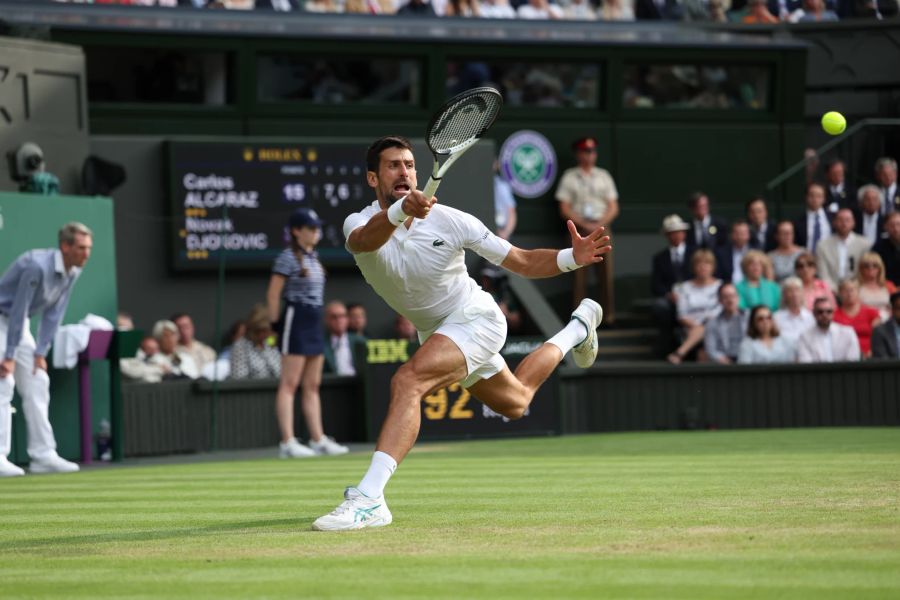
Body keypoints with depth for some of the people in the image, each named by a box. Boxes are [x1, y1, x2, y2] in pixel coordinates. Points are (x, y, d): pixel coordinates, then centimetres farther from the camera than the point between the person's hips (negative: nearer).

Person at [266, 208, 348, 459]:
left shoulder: (313, 257, 15)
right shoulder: (288, 258, -10)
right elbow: (273, 294, -12)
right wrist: (275, 323, -12)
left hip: (314, 323, 9)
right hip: (295, 321, -9)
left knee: (312, 386, 11)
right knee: (289, 384, -8)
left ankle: (318, 439, 15)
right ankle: (288, 442, -11)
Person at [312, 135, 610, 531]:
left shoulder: (448, 221, -23)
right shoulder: (360, 225, -19)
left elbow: (523, 262, -16)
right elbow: (366, 241, -47)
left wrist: (571, 258, -36)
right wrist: (398, 213, -69)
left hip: (474, 318, -5)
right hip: (434, 332, 6)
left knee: (408, 381, -32)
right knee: (514, 403, 28)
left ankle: (368, 498, -39)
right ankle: (577, 329, 56)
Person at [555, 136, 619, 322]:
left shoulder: (604, 176, 14)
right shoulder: (569, 177, 5)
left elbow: (613, 208, 11)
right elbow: (564, 209, 0)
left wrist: (600, 224, -6)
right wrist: (585, 225, -10)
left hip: (602, 228, 2)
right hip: (579, 229, -2)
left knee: (606, 272, -4)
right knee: (579, 273, -6)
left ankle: (608, 313, -2)